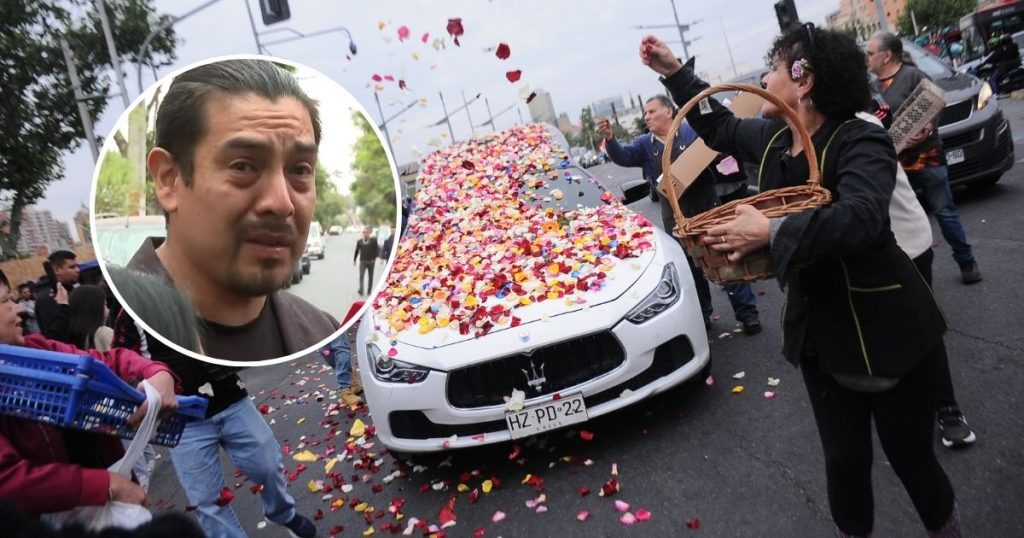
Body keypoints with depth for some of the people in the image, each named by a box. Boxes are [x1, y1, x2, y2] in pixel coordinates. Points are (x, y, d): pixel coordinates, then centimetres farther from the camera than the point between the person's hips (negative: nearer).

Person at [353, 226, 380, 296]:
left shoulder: (373, 240, -3)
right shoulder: (359, 241, 4)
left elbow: (376, 250, -2)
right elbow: (356, 251, 12)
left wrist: (374, 258, -10)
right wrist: (354, 260, 13)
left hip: (371, 262, 0)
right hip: (362, 261, 0)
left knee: (370, 277, 9)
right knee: (361, 276, -16)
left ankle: (369, 291, 19)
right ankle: (361, 290, -24)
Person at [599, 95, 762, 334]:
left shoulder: (692, 130, -1)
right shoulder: (645, 144, 8)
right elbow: (622, 156, -7)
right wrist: (609, 137, -24)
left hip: (706, 205, -3)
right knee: (690, 265, 12)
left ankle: (747, 312, 6)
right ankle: (702, 314, 26)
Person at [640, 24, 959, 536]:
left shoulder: (860, 141, -21)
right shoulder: (772, 138, 2)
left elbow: (860, 217, -39)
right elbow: (722, 128, 22)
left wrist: (770, 231, -39)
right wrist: (673, 72, 18)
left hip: (885, 327, -6)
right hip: (817, 330, 6)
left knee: (911, 458, 10)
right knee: (844, 460, 15)